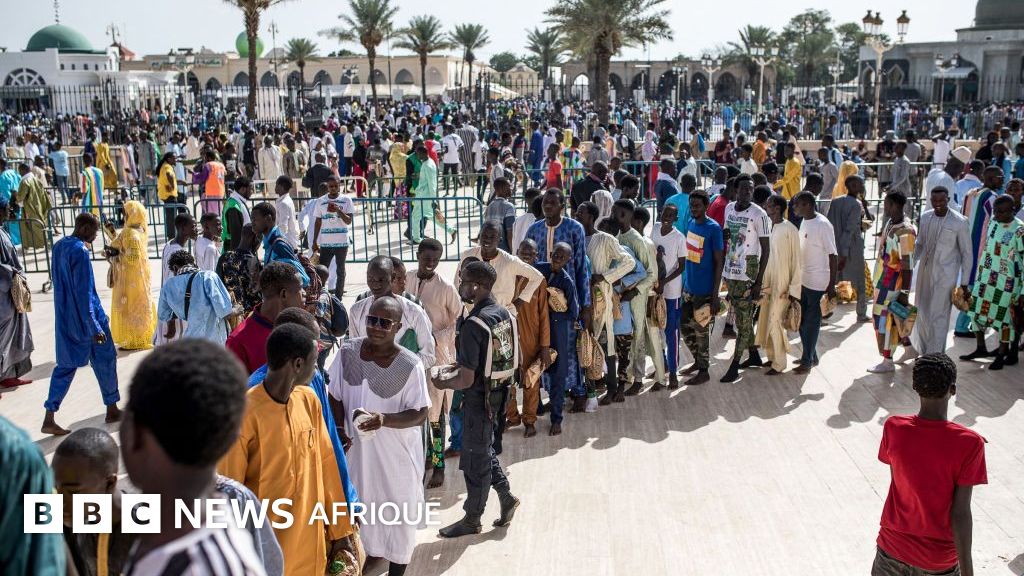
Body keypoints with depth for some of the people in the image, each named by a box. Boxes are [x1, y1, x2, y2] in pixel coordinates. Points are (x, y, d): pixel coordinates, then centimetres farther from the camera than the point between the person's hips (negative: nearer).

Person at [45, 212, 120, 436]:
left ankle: (49, 419, 4)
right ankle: (112, 409, 22)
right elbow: (84, 292, -23)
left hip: (65, 318, 8)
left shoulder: (58, 246, 7)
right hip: (85, 318, -8)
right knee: (105, 360, 10)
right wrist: (94, 327, -22)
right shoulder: (80, 251, -20)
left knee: (66, 365, 10)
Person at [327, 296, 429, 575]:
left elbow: (420, 414, -16)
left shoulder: (410, 365, -20)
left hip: (396, 453, -3)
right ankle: (366, 553, 48)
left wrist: (384, 419, -31)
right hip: (357, 448, 4)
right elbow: (336, 397, 2)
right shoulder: (348, 351, -9)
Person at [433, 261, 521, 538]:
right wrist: (463, 365, 14)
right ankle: (506, 496, 27)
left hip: (480, 398, -8)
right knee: (483, 449, 25)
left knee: (475, 458, 8)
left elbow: (466, 380, -26)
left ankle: (471, 520, 23)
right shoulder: (504, 313, 0)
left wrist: (443, 382, -6)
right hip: (499, 390, 8)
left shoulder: (472, 325, -27)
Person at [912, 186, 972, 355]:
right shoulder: (925, 217, 4)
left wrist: (964, 283, -7)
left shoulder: (959, 222, -10)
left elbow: (967, 254, -6)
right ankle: (922, 348, 33)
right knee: (922, 312, 13)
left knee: (938, 316, -4)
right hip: (925, 271, 5)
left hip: (945, 274, -5)